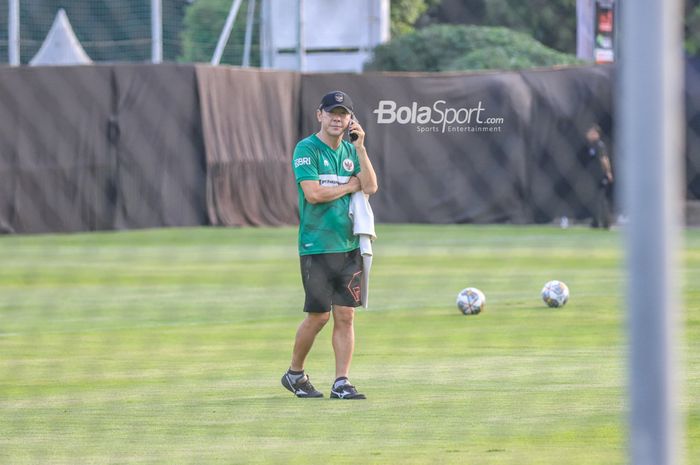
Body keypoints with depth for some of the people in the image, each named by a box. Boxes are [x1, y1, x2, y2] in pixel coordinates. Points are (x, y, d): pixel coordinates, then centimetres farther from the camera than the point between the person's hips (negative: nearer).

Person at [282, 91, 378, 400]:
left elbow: (370, 186, 1)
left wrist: (360, 147, -6)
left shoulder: (350, 151, 13)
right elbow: (313, 193, -17)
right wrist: (351, 186, -5)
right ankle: (294, 373, 17)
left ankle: (341, 383, 3)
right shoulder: (306, 149, -6)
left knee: (345, 316, 1)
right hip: (316, 247, -5)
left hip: (348, 246, 5)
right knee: (319, 316, -2)